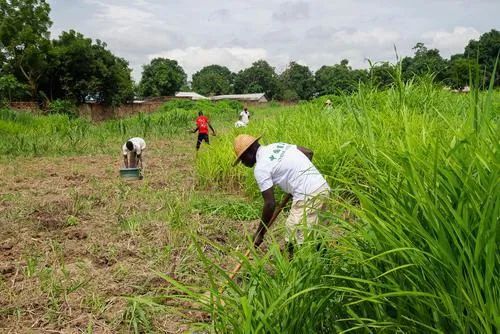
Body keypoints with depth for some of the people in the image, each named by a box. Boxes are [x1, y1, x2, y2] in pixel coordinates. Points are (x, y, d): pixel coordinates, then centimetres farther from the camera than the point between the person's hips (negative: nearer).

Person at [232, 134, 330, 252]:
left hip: (307, 196, -9)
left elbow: (270, 203, -10)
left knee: (295, 242, -2)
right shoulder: (277, 146, 15)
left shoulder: (260, 168, -7)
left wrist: (260, 232, 1)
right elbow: (308, 152, 17)